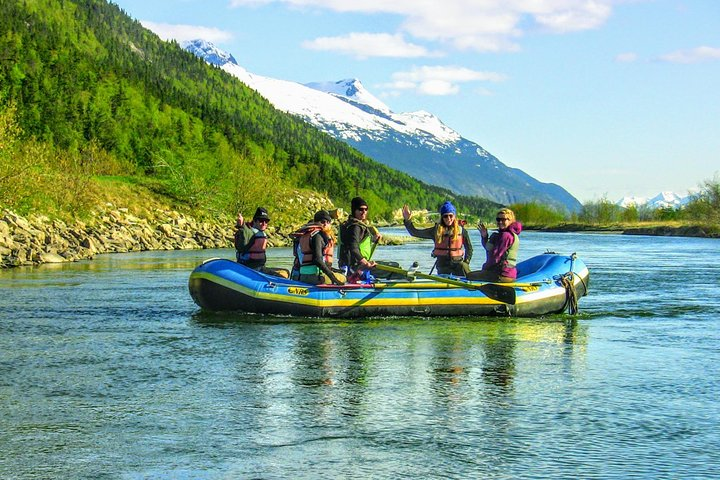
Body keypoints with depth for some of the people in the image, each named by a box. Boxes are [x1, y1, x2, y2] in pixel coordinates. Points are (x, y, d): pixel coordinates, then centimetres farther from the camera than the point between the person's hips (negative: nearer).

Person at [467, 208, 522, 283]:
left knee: (469, 276, -13)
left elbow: (496, 256, -17)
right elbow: (489, 249, 21)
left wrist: (485, 266, -2)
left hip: (503, 274, -11)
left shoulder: (506, 235, -15)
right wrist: (484, 236, 7)